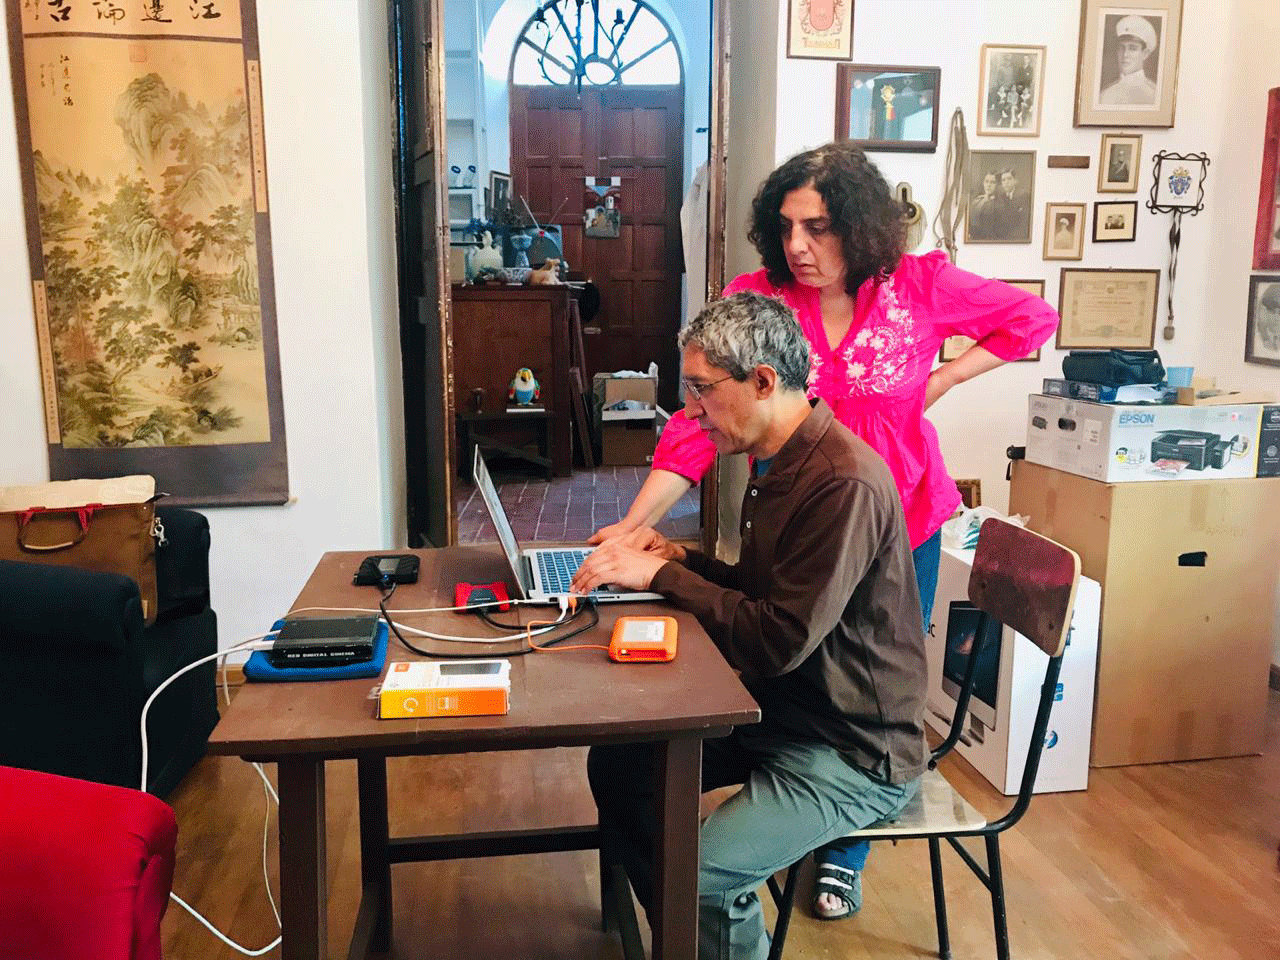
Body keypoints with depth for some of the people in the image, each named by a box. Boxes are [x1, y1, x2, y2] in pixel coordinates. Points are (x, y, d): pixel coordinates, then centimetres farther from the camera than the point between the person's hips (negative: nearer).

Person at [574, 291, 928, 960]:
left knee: (700, 876, -24)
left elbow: (777, 641, -27)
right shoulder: (776, 463, 6)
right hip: (778, 707, 10)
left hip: (854, 753, -9)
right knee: (615, 764, 7)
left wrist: (661, 576, -19)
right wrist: (681, 560, 0)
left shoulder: (843, 483, -26)